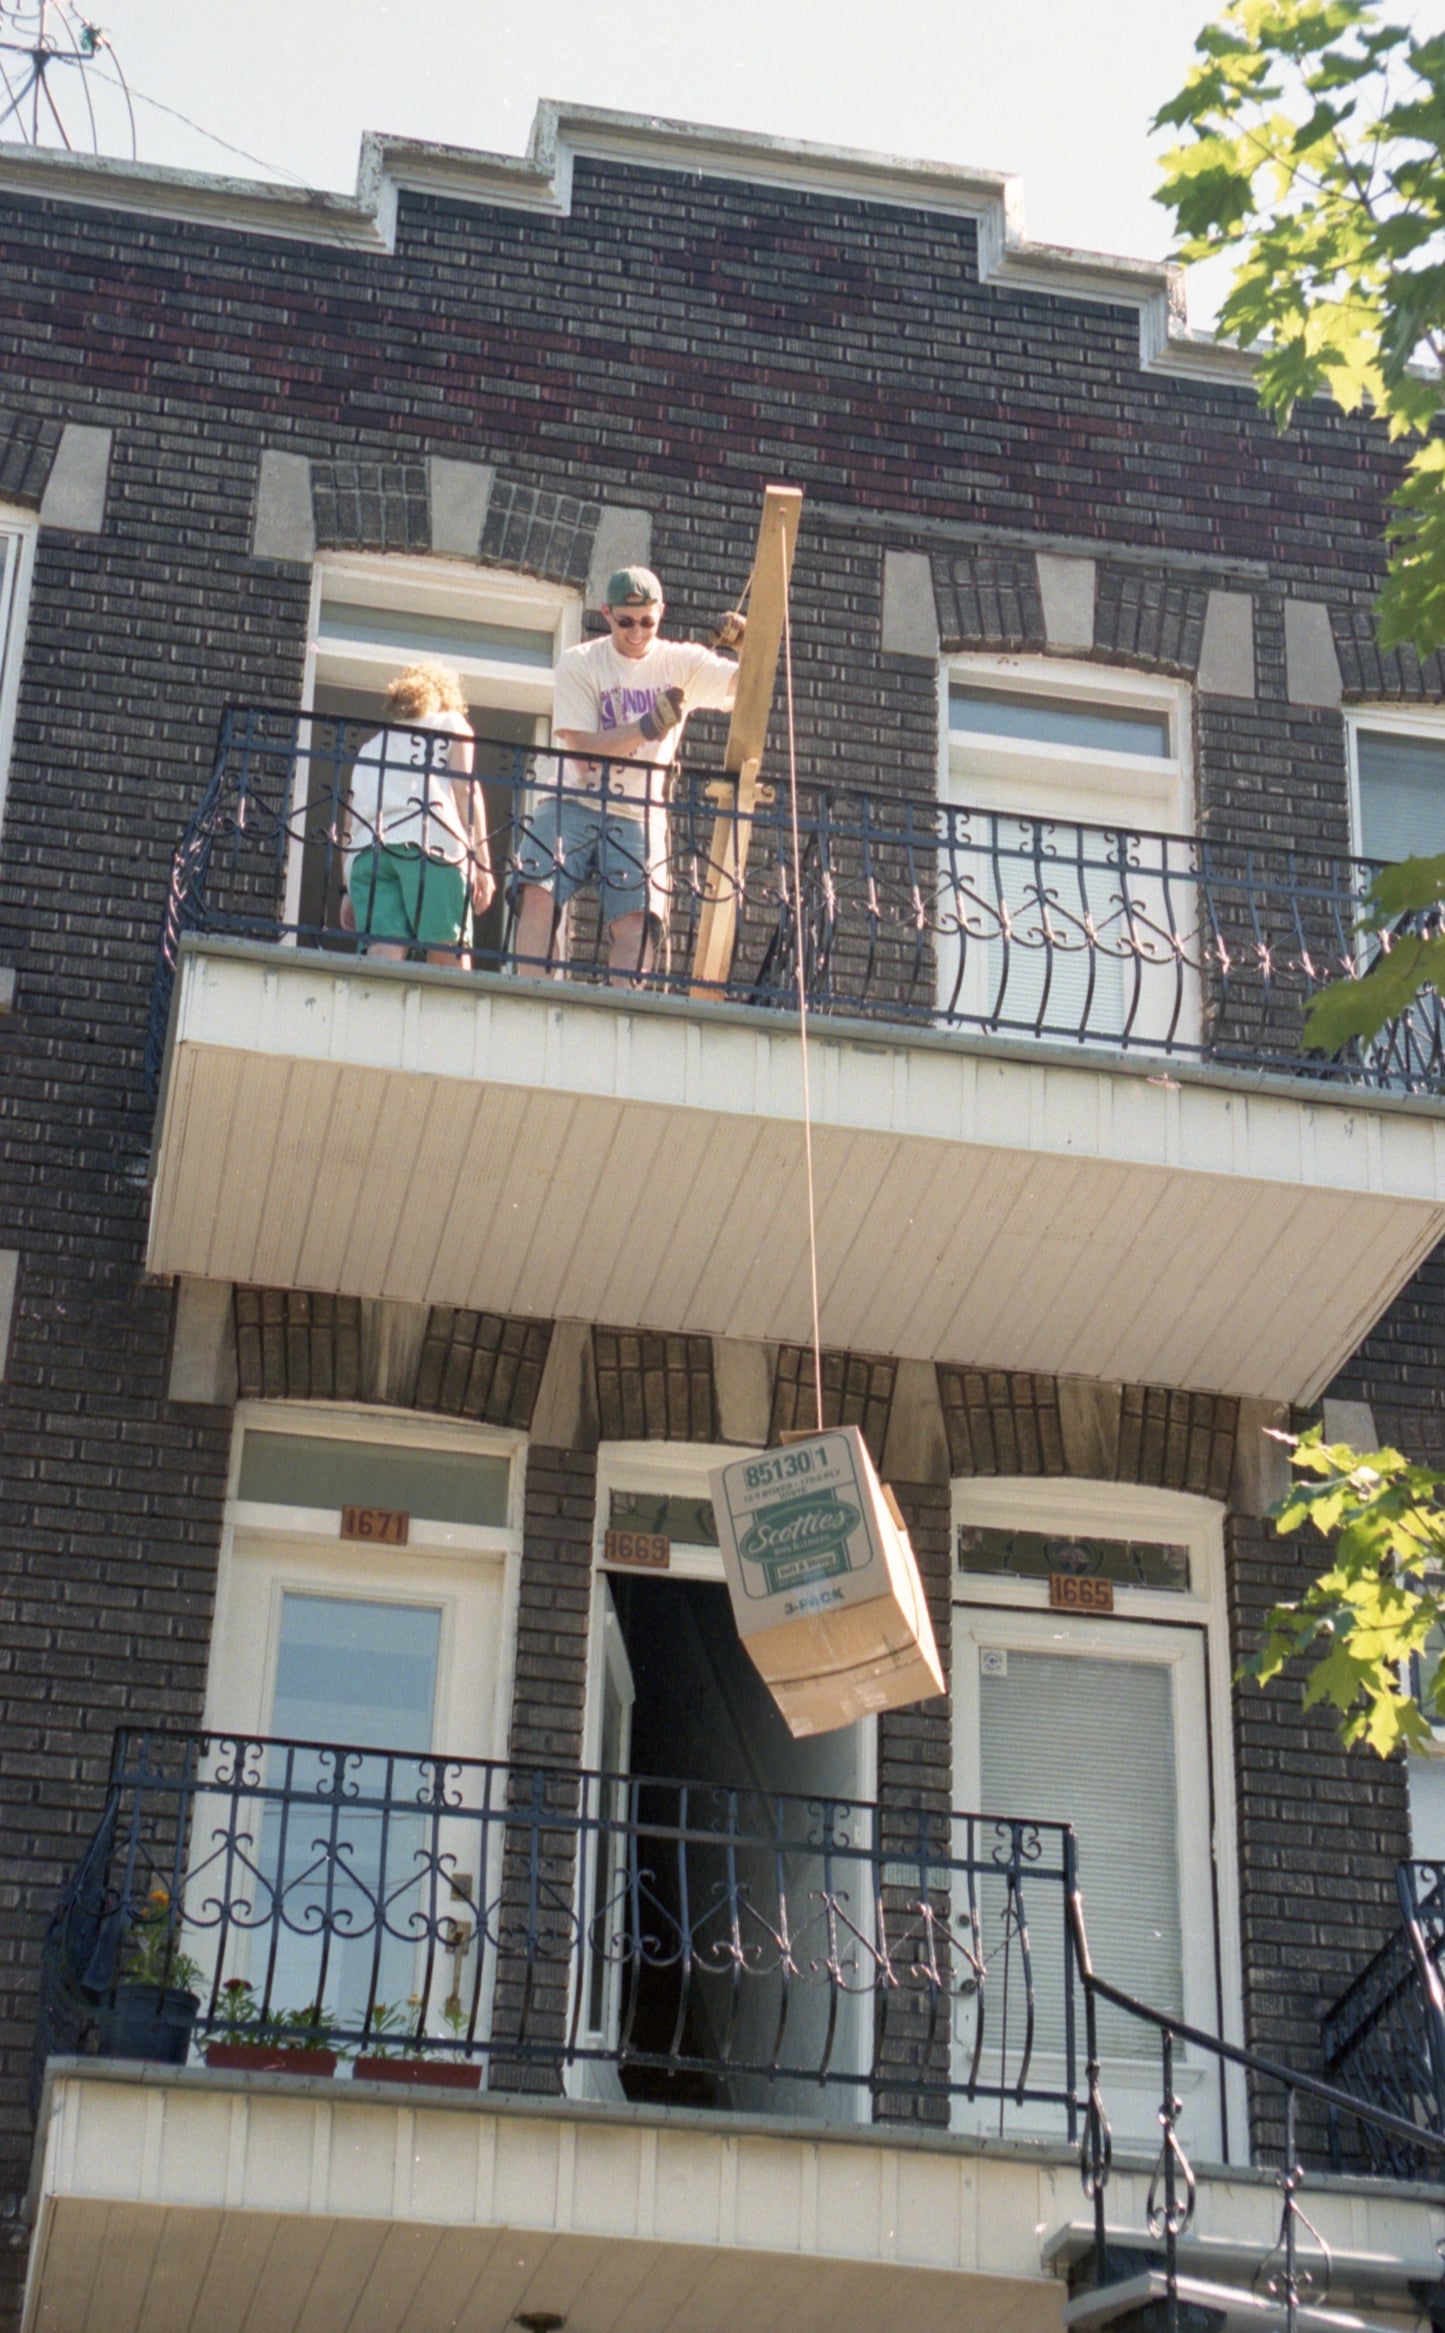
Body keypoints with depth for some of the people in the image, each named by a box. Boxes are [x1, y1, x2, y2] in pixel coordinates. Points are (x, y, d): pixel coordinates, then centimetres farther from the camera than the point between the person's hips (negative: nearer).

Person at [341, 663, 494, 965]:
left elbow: (351, 818, 26)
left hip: (366, 849, 4)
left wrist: (350, 890, 22)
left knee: (384, 954, -14)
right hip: (427, 840, -3)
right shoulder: (451, 724, 26)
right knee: (450, 955, -10)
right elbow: (465, 788, 9)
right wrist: (482, 861, 3)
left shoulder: (371, 745, 36)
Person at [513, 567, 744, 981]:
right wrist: (648, 726, -20)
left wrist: (747, 645, -23)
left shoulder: (680, 663, 7)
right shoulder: (578, 664, 2)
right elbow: (583, 751, -8)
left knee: (636, 918, -19)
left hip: (639, 819, 1)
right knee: (538, 894, -22)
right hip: (575, 806, -1)